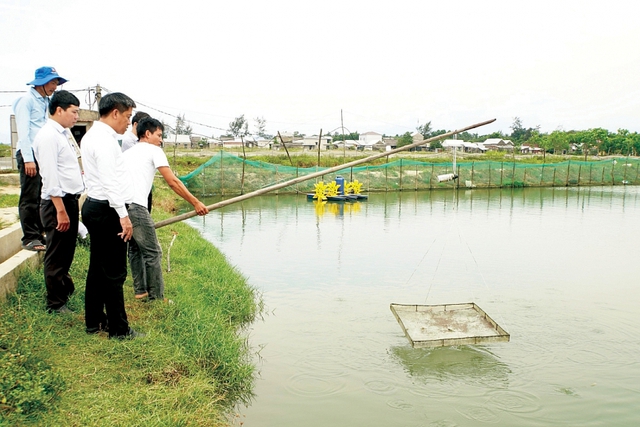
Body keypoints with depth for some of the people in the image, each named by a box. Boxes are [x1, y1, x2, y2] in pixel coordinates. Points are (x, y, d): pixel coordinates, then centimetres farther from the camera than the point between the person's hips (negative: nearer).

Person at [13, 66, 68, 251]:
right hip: (30, 154, -7)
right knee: (30, 199, -3)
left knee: (43, 198, 8)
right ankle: (30, 238, 2)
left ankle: (40, 234, 16)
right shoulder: (27, 100, -5)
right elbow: (23, 131, -11)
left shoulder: (47, 102, 17)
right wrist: (28, 159, -16)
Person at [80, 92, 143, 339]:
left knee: (97, 268, 16)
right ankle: (119, 329, 6)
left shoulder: (93, 136, 16)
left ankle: (94, 321, 27)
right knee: (114, 273, -3)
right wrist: (123, 215, -25)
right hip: (107, 210, -11)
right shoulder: (104, 140, -16)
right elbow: (110, 181, -24)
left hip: (95, 207, 11)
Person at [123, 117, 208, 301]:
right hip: (135, 206, -8)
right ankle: (157, 297, 2)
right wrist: (196, 203, -1)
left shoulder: (127, 152, 26)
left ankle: (140, 291, 27)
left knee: (135, 248, 20)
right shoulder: (154, 150, 4)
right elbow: (172, 182, -3)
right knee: (153, 252, -2)